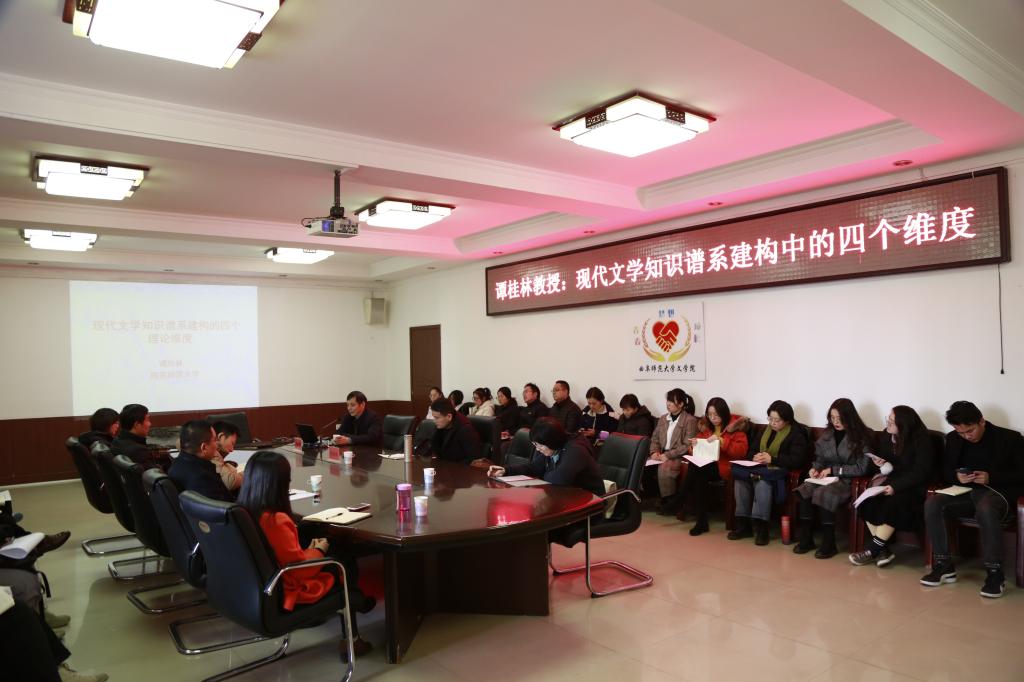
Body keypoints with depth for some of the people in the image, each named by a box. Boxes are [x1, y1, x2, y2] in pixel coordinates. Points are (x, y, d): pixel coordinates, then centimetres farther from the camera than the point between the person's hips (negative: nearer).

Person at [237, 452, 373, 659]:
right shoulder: (276, 521, -32)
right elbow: (301, 569, -25)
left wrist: (309, 550, 4)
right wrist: (318, 550, -7)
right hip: (288, 591, -8)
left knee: (339, 555, 17)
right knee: (346, 565, 13)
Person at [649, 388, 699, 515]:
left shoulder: (690, 420, -6)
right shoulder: (663, 418, 15)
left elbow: (688, 446, -12)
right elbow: (655, 438, 17)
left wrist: (668, 455, -19)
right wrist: (655, 452, -4)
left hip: (680, 458, -5)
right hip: (662, 456, 6)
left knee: (664, 467, -34)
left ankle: (670, 502, -16)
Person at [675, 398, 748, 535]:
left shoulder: (735, 426, 0)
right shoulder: (705, 426, 14)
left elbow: (742, 451, -11)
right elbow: (696, 451, 16)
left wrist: (721, 441, -21)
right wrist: (694, 445, -8)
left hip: (725, 466, -5)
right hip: (705, 464, 5)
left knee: (695, 468, -31)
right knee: (699, 477, -31)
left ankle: (678, 505, -20)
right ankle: (701, 521, -24)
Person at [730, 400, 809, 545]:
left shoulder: (796, 434, -1)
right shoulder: (764, 431, 20)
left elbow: (797, 460, -12)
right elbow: (751, 451, 22)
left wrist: (772, 459, -18)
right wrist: (755, 457, -3)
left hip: (780, 472, -6)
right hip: (760, 468, 6)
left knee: (763, 482, -37)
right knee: (739, 479, -24)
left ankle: (761, 527, -30)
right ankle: (743, 525, -19)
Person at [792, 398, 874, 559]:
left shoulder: (862, 437, -4)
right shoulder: (827, 434, 13)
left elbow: (861, 468, -8)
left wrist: (833, 470, -12)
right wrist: (815, 468, -1)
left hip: (848, 480, -5)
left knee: (823, 494, -35)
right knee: (804, 491, -27)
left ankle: (829, 544, -22)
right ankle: (806, 539, -18)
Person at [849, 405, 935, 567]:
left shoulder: (921, 440, -12)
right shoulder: (887, 437, 7)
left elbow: (921, 472, -18)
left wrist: (895, 486, -27)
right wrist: (881, 464, -3)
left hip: (913, 487, -6)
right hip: (892, 481, 6)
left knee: (893, 503, -33)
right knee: (867, 501, -22)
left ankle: (872, 550, -21)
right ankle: (883, 550, -17)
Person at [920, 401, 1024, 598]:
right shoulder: (953, 439, 9)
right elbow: (944, 470, 16)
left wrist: (991, 478, -18)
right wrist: (956, 476, -8)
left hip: (997, 492, -4)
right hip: (966, 492, 4)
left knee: (985, 508, -40)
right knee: (932, 504, -25)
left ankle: (995, 573, -27)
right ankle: (944, 566, -16)